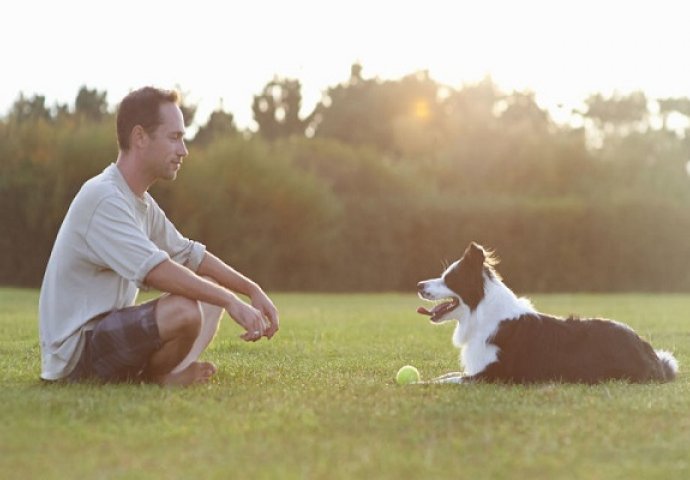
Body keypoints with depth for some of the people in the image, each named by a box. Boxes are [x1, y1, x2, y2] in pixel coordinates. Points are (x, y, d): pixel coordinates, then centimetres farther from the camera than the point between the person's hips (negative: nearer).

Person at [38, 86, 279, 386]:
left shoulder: (142, 202, 13)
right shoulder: (102, 198, -19)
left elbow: (190, 254, 19)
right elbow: (156, 271, -29)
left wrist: (252, 291, 7)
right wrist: (231, 301, -26)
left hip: (110, 325, 10)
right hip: (75, 348, -10)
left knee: (209, 294, 13)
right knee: (183, 311, -32)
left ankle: (153, 374, -5)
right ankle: (153, 378, -3)